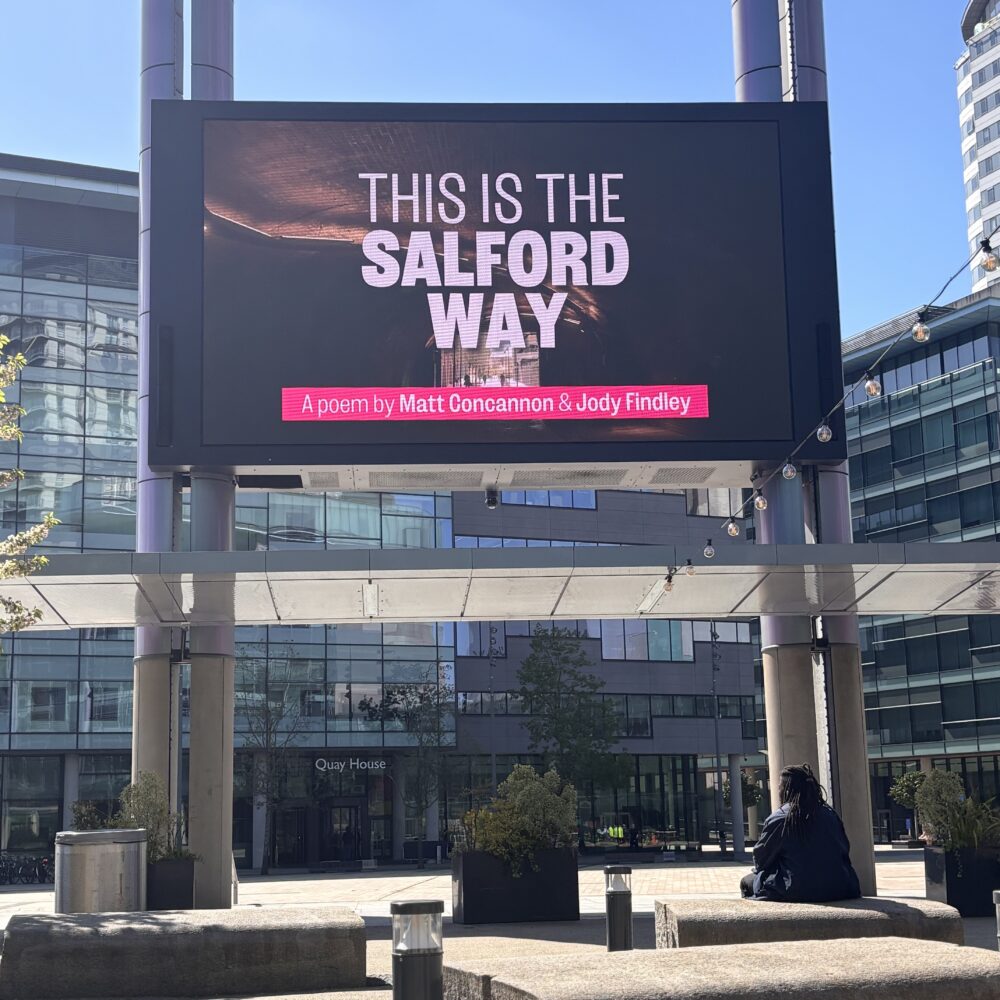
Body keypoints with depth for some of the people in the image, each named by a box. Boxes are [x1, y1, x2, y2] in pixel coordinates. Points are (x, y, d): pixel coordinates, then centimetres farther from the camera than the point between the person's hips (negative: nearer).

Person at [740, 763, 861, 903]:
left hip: (797, 892, -6)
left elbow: (760, 859, -1)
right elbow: (845, 850, 11)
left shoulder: (778, 819, -10)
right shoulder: (830, 814, 3)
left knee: (746, 882, 14)